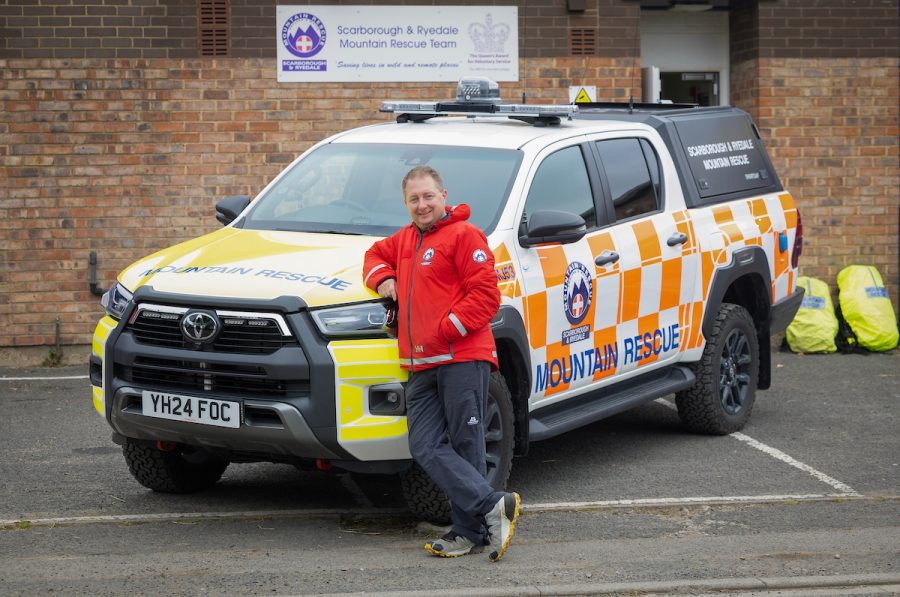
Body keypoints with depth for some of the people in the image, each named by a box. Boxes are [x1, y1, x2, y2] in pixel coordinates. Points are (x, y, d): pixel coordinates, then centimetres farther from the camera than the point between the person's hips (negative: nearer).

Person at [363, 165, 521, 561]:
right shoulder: (406, 239, 23)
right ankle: (494, 506, -11)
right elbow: (377, 254, 42)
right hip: (421, 366, 7)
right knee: (426, 448, -7)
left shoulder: (464, 235, -3)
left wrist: (447, 329, -15)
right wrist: (383, 278, 19)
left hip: (463, 358, -7)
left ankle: (470, 531, 0)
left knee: (466, 447, -4)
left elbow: (485, 295, -10)